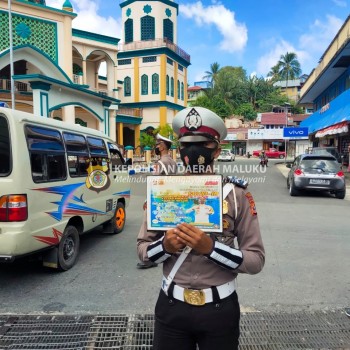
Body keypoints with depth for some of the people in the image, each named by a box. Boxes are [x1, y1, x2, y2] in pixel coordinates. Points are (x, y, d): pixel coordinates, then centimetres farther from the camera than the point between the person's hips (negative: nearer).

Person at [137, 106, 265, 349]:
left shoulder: (236, 194, -10)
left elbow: (256, 260, -10)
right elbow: (142, 249, 1)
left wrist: (211, 247, -25)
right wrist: (165, 246, -20)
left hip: (220, 308, -1)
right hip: (171, 306, 2)